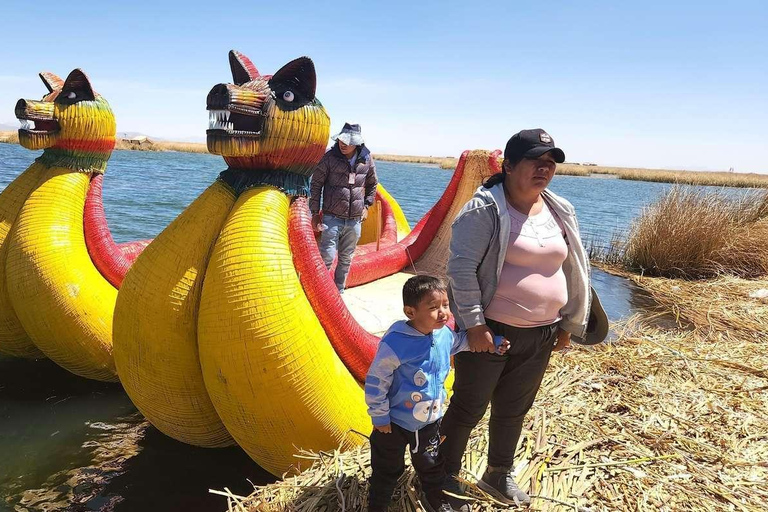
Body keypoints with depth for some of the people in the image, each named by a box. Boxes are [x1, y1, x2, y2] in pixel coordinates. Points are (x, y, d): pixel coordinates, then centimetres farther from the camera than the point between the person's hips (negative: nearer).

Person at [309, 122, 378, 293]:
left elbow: (372, 184, 17)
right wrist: (315, 213, -3)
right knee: (327, 257, -8)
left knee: (346, 259, 14)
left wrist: (366, 206, 12)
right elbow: (316, 184, -2)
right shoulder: (330, 157, -9)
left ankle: (339, 292, 29)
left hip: (355, 220, 3)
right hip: (332, 217, -3)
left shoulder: (367, 159, 0)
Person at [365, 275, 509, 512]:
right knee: (387, 470, 17)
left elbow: (463, 340, 12)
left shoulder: (444, 334, -13)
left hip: (430, 420, 5)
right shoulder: (395, 343, -33)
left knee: (431, 465, 28)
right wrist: (380, 417, -15)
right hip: (395, 422, -5)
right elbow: (375, 381, -23)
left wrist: (494, 342, 2)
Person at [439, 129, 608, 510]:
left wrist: (568, 324, 14)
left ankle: (498, 475, 43)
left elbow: (573, 270, 13)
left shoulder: (561, 211, 6)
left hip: (540, 335, 6)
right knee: (468, 409, 9)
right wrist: (473, 324, -19)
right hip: (490, 330, -6)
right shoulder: (485, 209, -15)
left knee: (514, 410, 21)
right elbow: (461, 267, -17)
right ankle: (446, 477, 31)